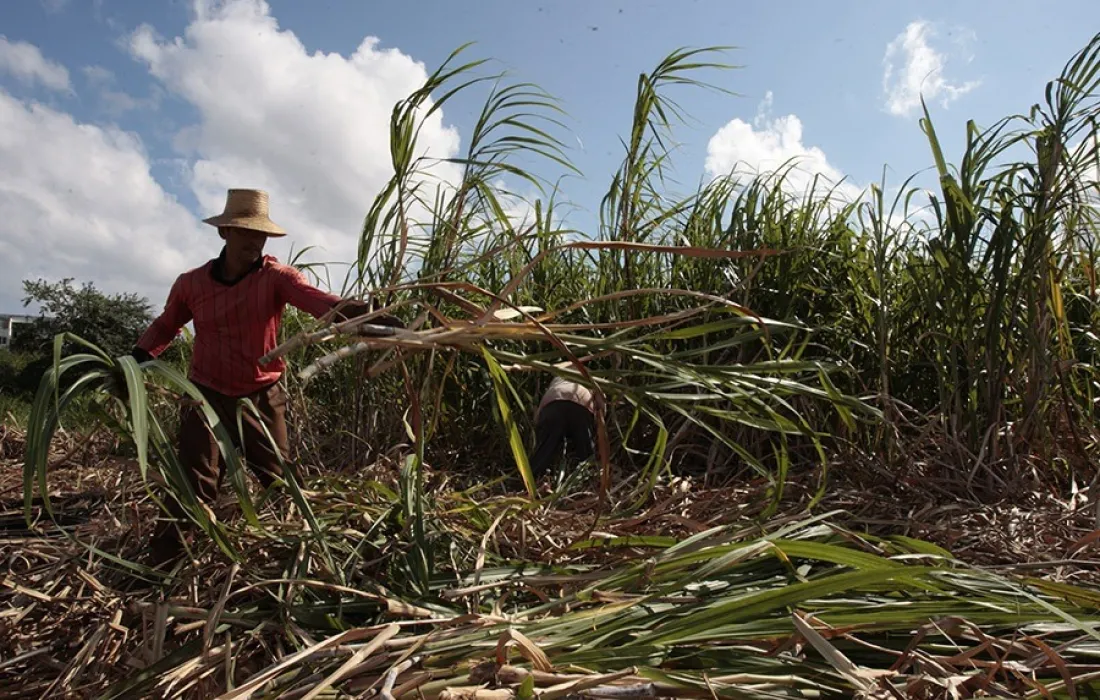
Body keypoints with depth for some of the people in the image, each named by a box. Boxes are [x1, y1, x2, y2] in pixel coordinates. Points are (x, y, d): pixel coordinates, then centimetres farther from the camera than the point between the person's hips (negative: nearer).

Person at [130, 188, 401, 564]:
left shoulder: (277, 277, -10)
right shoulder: (191, 283, -2)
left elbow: (322, 302, -31)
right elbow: (165, 326, 18)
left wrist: (370, 314, -50)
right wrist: (133, 360, 4)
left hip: (263, 399, -1)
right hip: (208, 398, 1)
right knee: (191, 491, 4)